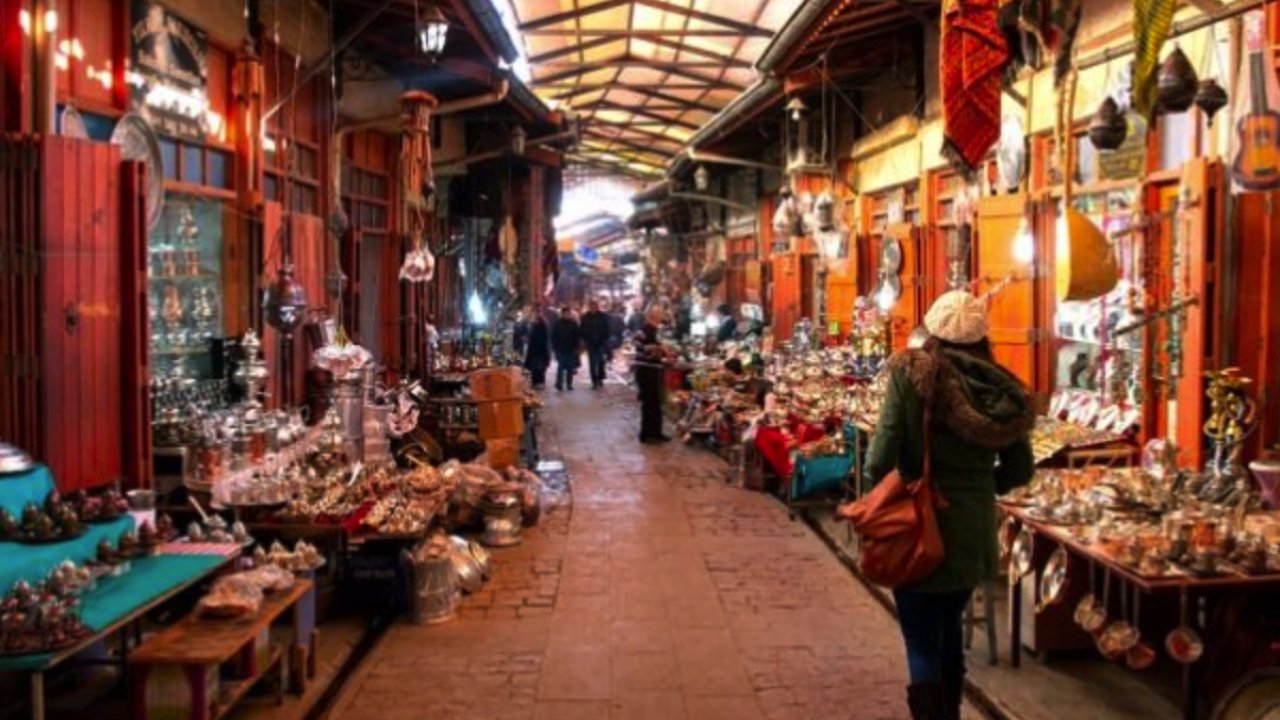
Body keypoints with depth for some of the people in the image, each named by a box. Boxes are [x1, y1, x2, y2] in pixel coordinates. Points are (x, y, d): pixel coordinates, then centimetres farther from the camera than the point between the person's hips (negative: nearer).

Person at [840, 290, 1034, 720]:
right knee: (949, 628, 24)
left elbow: (882, 458, -16)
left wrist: (878, 493, 4)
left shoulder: (911, 374, -13)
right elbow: (1020, 471, 5)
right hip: (975, 529, 5)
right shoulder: (1002, 388, -1)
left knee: (922, 641, 4)